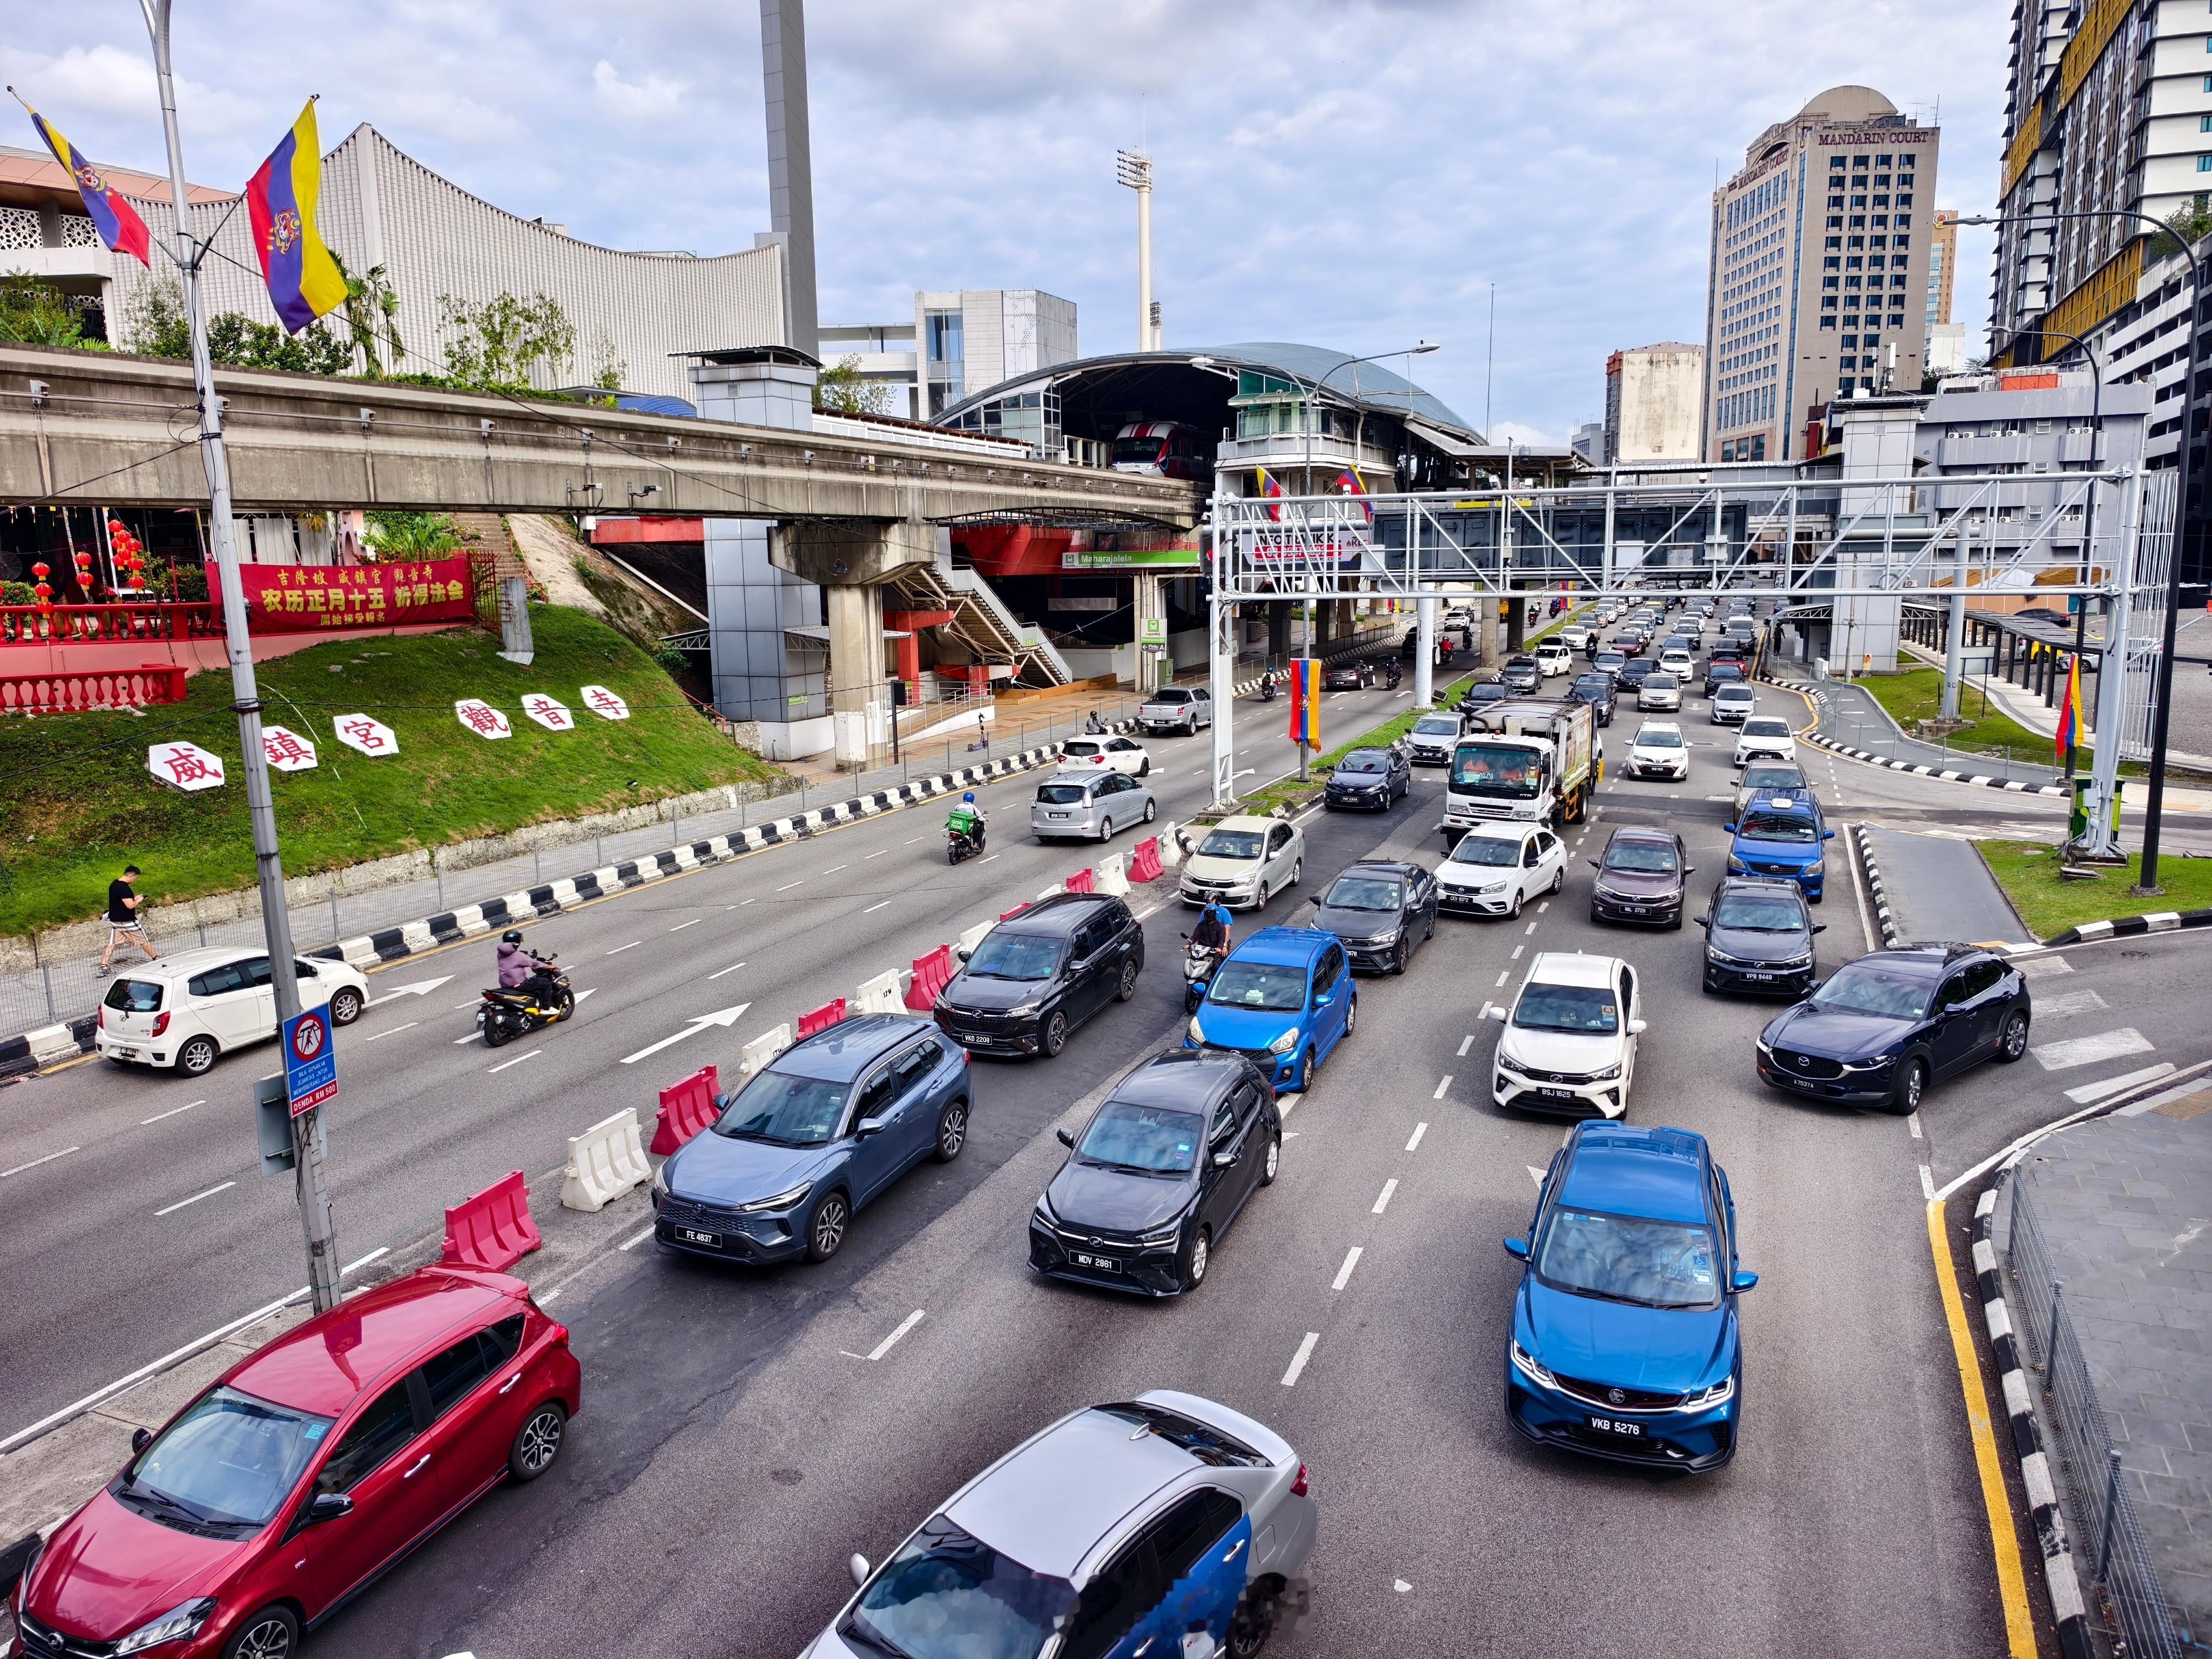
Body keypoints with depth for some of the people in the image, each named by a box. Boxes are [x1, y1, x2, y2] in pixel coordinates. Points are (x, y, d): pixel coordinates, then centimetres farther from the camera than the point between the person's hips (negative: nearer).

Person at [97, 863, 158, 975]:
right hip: (127, 921, -8)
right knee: (143, 940, 9)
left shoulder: (114, 884, 5)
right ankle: (156, 959, 23)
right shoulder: (124, 888, -24)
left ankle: (103, 966, 3)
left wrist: (134, 899, 10)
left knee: (112, 943, 9)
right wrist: (138, 901, -10)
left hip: (114, 920, 8)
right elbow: (130, 905, -28)